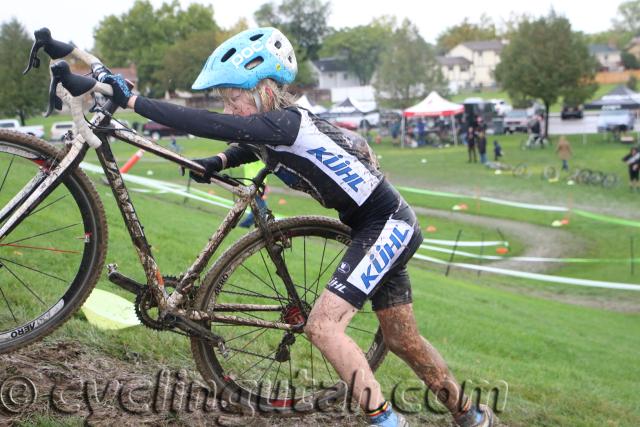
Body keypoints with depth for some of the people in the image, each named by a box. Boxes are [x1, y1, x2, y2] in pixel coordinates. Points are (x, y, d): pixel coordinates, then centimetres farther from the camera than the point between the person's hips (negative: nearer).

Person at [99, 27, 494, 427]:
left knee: (323, 325, -16)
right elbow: (247, 148, 24)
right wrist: (218, 162, 3)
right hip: (385, 228, 10)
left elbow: (210, 125, -33)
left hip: (387, 227, -10)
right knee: (403, 341, 18)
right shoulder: (279, 125, 2)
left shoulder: (284, 122, -24)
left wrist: (132, 100, -29)